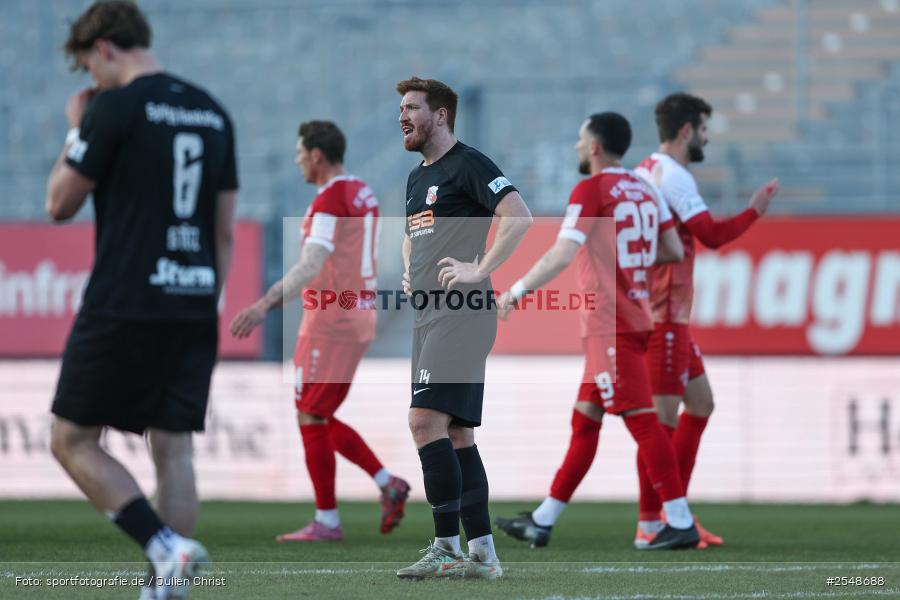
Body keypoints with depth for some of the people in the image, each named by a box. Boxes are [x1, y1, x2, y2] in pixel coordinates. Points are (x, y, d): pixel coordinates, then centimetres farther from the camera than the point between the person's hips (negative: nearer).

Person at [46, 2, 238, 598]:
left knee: (73, 441, 3)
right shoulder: (213, 113, 13)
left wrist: (76, 131, 12)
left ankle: (167, 547, -13)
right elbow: (225, 231, 15)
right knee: (173, 450, 6)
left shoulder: (116, 107, -8)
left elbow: (61, 203, -1)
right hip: (194, 310, 6)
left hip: (122, 308, -6)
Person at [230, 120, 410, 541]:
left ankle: (326, 522, 0)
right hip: (358, 319, 9)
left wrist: (264, 305, -37)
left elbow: (310, 266, -27)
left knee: (311, 418, -2)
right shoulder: (364, 195, 13)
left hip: (330, 323, -9)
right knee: (319, 418, 16)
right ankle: (388, 485, 7)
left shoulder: (329, 200, -15)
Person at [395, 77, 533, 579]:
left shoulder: (467, 165, -7)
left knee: (426, 420, -17)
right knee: (456, 434, 7)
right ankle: (483, 553, 9)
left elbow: (520, 217, -18)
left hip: (462, 313, -10)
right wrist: (409, 274, 21)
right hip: (430, 314, 10)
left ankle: (448, 549, -16)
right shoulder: (418, 178, 21)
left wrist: (479, 270, -20)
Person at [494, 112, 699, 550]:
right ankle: (542, 522, 18)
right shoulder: (645, 191, 12)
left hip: (609, 327, -9)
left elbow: (561, 255, -18)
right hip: (634, 320, 9)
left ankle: (681, 523, -13)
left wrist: (516, 292, -9)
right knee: (584, 422, 12)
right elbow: (673, 252, 13)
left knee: (640, 420, -10)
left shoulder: (591, 190, -10)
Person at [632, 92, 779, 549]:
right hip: (662, 317, -10)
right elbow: (712, 235, -19)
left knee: (700, 403, 16)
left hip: (667, 315, 10)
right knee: (664, 416, -8)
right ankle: (650, 525, -5)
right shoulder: (673, 176, -15)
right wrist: (755, 211, -8)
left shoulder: (645, 172, 14)